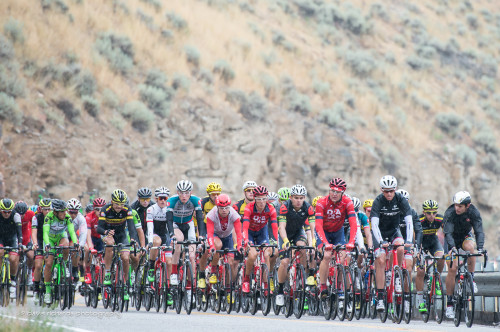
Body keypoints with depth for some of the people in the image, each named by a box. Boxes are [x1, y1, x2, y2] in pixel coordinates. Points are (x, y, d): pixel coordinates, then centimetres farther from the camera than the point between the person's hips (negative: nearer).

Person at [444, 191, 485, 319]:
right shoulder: (450, 213, -28)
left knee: (469, 247, -36)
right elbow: (448, 233, -36)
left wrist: (480, 248, -45)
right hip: (453, 239, -1)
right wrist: (452, 247, -54)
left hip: (466, 236, 1)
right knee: (452, 268, -15)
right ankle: (449, 303, -6)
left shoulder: (473, 212, -23)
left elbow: (479, 231, -29)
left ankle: (471, 279, -19)